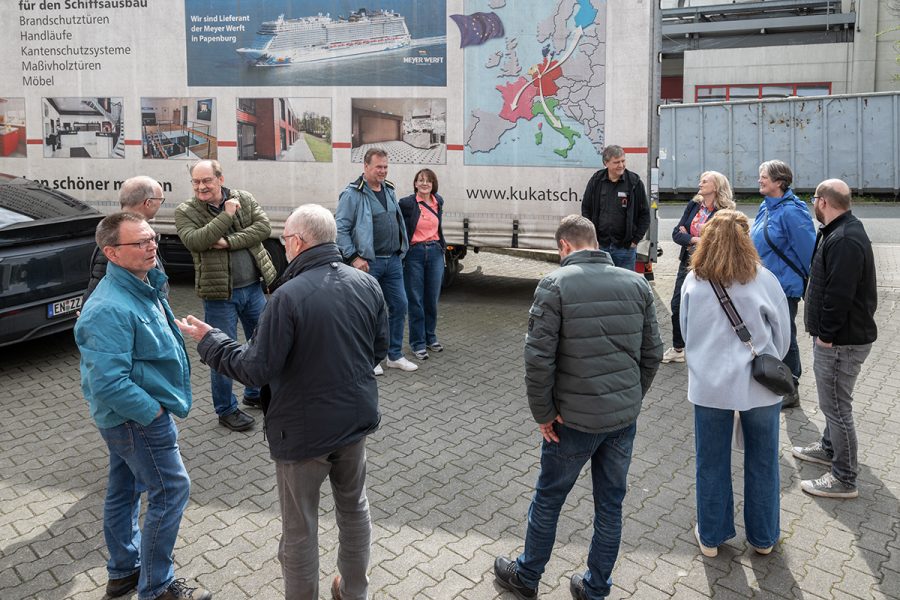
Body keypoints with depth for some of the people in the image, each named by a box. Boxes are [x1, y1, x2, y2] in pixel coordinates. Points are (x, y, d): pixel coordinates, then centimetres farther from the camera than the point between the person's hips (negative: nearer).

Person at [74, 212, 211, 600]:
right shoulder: (110, 310, -28)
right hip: (137, 419, -10)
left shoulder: (143, 285, 4)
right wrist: (154, 411, -20)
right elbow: (108, 383, -31)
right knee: (170, 491, 1)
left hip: (128, 417, 10)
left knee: (125, 490, 21)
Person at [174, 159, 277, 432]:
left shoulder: (244, 198, 2)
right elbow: (194, 241, -22)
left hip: (253, 287, 4)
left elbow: (264, 226, -10)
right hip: (219, 293, -4)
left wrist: (229, 242, -20)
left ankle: (255, 393, 39)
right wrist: (227, 215, -20)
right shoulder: (185, 212, -5)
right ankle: (226, 409, 22)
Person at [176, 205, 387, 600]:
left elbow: (257, 370, -18)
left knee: (299, 528, 13)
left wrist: (209, 341, -4)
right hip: (356, 418, 6)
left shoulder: (289, 296, -24)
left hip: (304, 429, -6)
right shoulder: (367, 284, -5)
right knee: (353, 507, 24)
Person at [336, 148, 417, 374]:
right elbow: (341, 228, -13)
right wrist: (353, 257, -17)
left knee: (399, 305, 9)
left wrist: (401, 251, 17)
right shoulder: (353, 194, -9)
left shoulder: (389, 190, 14)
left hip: (393, 261, 7)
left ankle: (395, 355, 23)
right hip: (368, 262, -7)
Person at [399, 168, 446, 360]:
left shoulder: (438, 201, 7)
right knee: (415, 301, 1)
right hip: (414, 254, -4)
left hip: (435, 252, 5)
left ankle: (430, 337, 27)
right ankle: (417, 343, 11)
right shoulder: (407, 203, -10)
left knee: (432, 299, 12)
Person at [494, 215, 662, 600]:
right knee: (610, 503, 17)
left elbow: (538, 358, -17)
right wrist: (631, 399, 16)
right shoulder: (636, 283, 2)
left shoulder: (555, 285, -13)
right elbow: (652, 352, 6)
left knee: (548, 499, 15)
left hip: (575, 419, -4)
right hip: (625, 418, 4)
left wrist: (543, 413, -7)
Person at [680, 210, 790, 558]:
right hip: (759, 385, 0)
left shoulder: (693, 282, -6)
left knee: (711, 463, 14)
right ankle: (763, 538, 33)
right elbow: (782, 334, 2)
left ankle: (711, 536, 29)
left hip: (709, 384, 1)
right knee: (762, 463, 17)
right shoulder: (763, 280, -9)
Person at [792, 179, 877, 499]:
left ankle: (844, 479, 5)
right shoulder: (840, 232, 13)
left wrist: (826, 335, -19)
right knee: (833, 400, 24)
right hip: (838, 335, 11)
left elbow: (839, 295, -27)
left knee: (836, 404, -4)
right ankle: (830, 448, 41)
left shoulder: (845, 240, -23)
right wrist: (824, 332, 19)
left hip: (842, 340, -11)